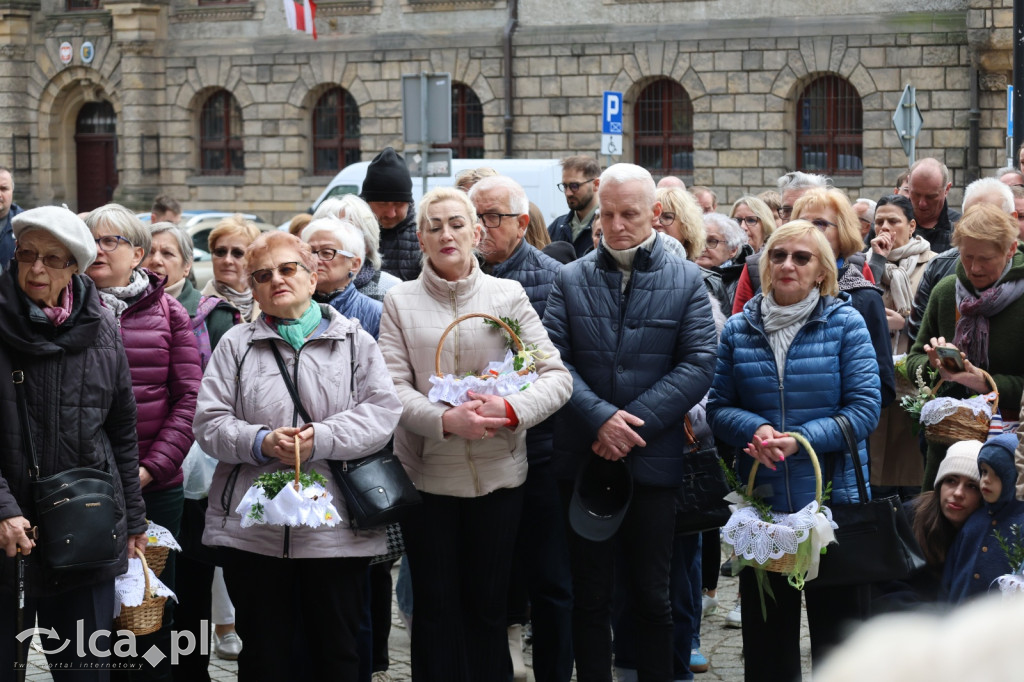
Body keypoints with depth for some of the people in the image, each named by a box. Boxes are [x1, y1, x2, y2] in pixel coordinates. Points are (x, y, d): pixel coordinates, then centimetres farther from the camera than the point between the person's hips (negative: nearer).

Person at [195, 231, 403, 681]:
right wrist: (259, 442, -16)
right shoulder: (237, 345, 10)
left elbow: (382, 411, -4)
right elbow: (209, 423, 3)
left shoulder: (354, 340, 7)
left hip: (335, 529, -1)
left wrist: (320, 440, -17)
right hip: (252, 529, 1)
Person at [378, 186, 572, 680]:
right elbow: (394, 388, -4)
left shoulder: (508, 295, 3)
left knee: (487, 601, 8)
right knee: (436, 604, 7)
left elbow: (557, 375, -2)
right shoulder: (400, 302, 4)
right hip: (427, 473, 0)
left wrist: (511, 408, -21)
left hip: (498, 472, 0)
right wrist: (445, 420, -22)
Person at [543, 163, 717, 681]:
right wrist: (600, 418, -18)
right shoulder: (571, 280, 6)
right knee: (589, 597, 9)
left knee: (652, 596, 8)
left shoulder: (687, 281, 2)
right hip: (583, 458, 1)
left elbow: (698, 366, -6)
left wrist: (632, 424, -15)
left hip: (653, 460, -1)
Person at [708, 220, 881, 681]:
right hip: (761, 500, 3)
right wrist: (755, 429, -16)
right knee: (766, 628, 11)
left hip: (833, 496, -2)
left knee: (836, 620, 5)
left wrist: (801, 439, -19)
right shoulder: (739, 330, 5)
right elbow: (718, 406, 5)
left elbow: (865, 407, -8)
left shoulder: (845, 323, -3)